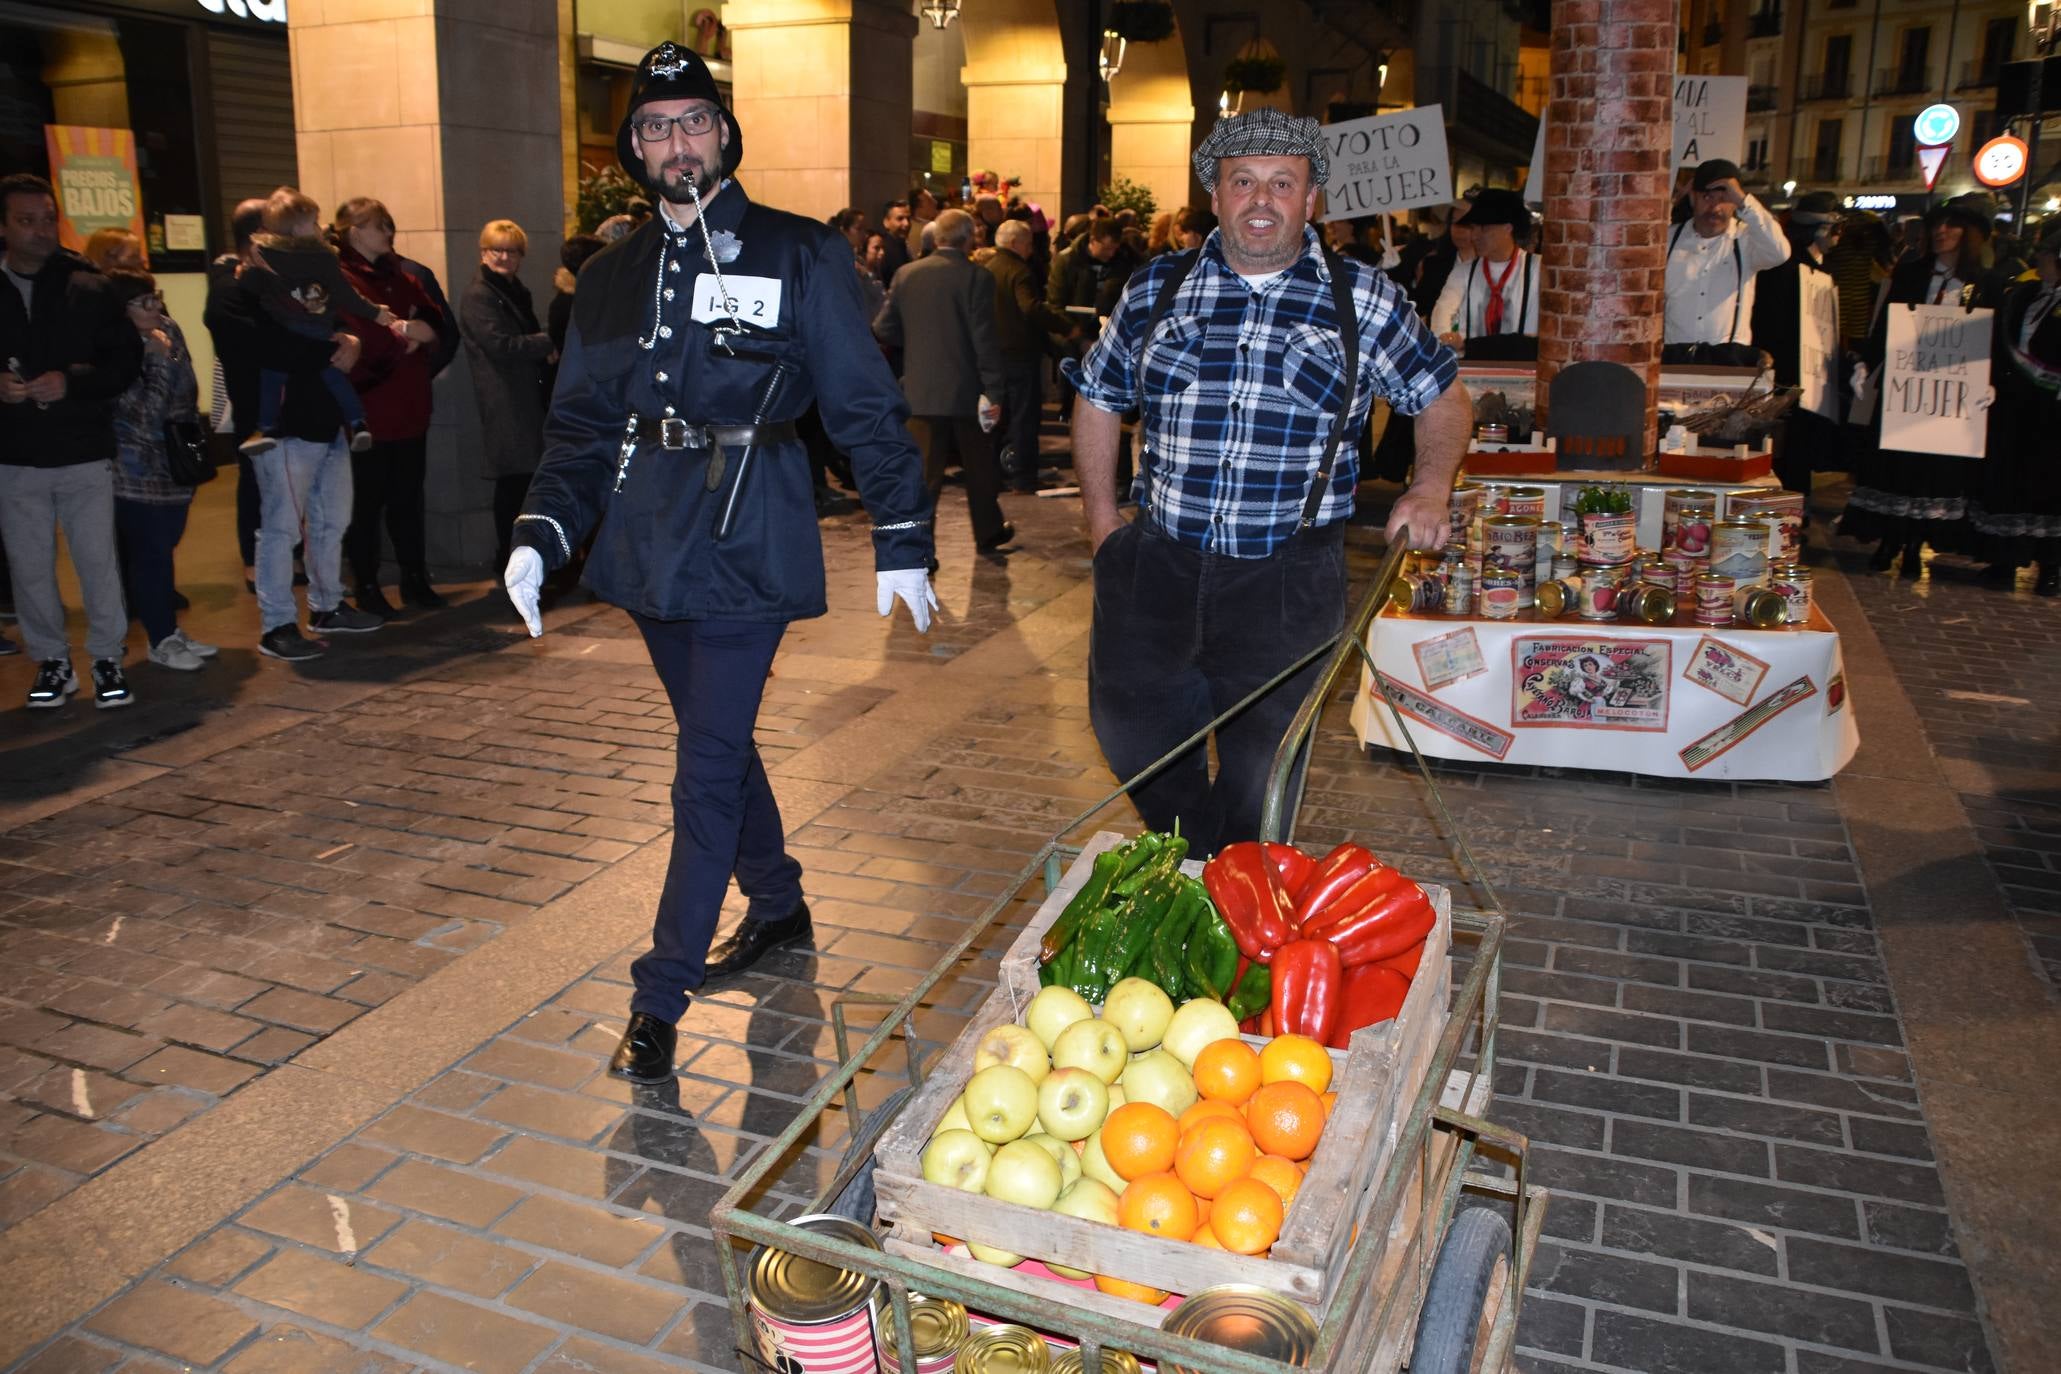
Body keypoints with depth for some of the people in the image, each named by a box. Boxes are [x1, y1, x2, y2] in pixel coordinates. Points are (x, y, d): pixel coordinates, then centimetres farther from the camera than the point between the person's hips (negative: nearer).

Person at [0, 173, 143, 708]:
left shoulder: (87, 287, 1)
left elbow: (128, 357, 0)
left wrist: (72, 381, -15)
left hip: (84, 452, -1)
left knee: (98, 560, 1)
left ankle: (107, 657, 15)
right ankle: (51, 661, 22)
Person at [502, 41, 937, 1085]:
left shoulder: (798, 256, -2)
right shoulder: (611, 278, 12)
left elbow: (864, 406, -2)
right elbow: (581, 426, 13)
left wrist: (901, 540, -6)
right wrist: (538, 536, -1)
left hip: (748, 548, -5)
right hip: (651, 550, 6)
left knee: (706, 774, -5)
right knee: (719, 743, 18)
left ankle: (660, 998, 3)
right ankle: (776, 905, 39)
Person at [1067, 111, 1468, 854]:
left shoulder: (1364, 300, 1)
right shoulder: (1156, 290, 5)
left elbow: (1443, 399, 11)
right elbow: (1097, 400, 15)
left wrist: (1430, 487, -6)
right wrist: (1102, 521, 8)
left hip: (1288, 579, -2)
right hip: (1158, 564, 2)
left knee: (1261, 766, 10)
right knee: (1130, 729, 8)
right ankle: (1190, 866, 35)